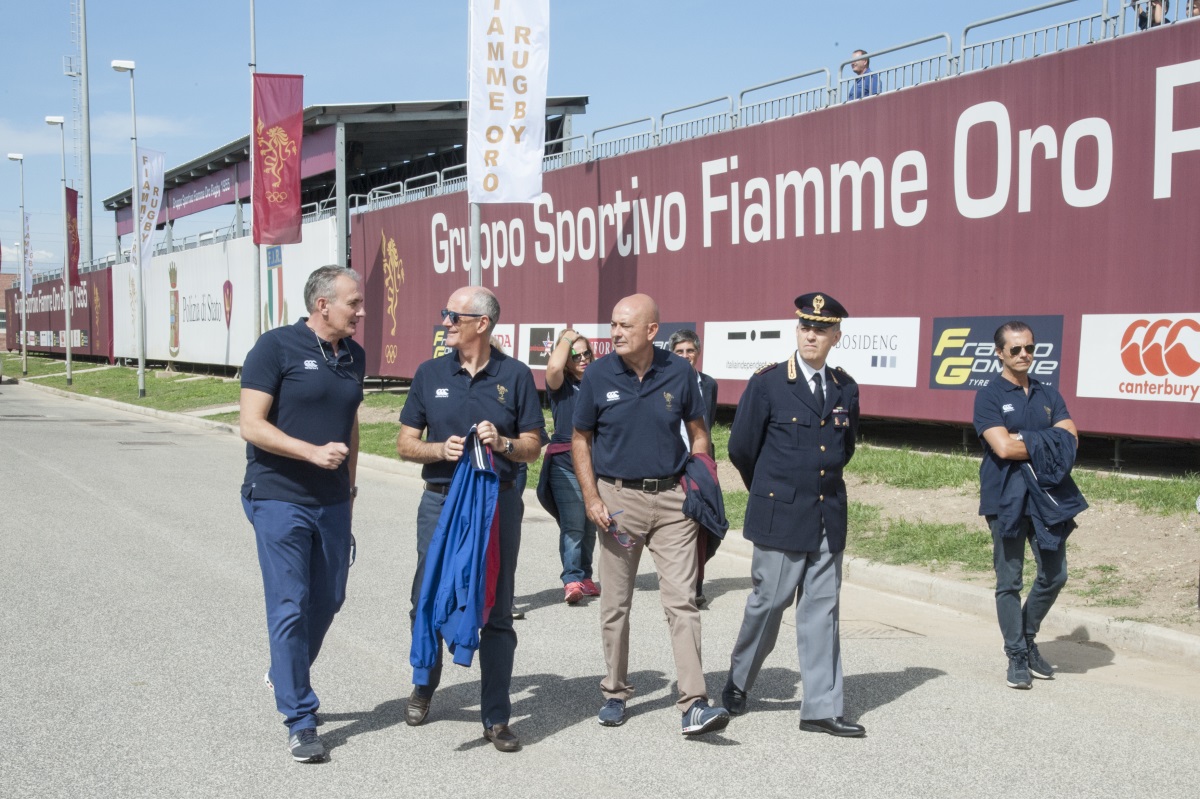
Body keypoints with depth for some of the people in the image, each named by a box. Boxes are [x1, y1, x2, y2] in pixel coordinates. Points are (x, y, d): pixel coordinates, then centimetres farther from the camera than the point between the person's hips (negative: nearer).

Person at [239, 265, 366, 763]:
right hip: (279, 499, -6)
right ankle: (300, 721, 8)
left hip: (332, 502, 6)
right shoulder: (277, 347, -11)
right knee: (290, 608, -3)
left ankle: (287, 677, 41)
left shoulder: (353, 356, 9)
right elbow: (251, 425, -14)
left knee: (328, 600, 15)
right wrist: (314, 452, -22)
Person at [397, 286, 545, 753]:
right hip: (441, 503, 1)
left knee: (497, 612, 3)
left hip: (498, 504, -1)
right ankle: (424, 688, 35)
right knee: (427, 605, 7)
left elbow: (533, 446, 5)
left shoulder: (515, 376, 2)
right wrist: (441, 449, -12)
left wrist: (503, 443, -16)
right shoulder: (430, 374, 6)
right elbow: (406, 443, 7)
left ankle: (496, 718, 12)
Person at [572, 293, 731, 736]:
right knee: (615, 603, 9)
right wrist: (592, 498, -5)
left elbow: (698, 433, 9)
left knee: (682, 600, -5)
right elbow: (581, 439, 4)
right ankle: (615, 693, 24)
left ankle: (694, 704, -6)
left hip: (672, 499, 0)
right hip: (618, 498, 0)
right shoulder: (598, 375, -3)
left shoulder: (679, 373, -2)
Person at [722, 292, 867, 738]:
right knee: (768, 601, 4)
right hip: (780, 517, -4)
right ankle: (738, 683, 26)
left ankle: (821, 709, 11)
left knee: (822, 610, 5)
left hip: (829, 517, 4)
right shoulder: (768, 383, -7)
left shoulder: (845, 390, 7)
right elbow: (741, 448, -1)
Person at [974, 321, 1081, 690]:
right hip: (1006, 501, -5)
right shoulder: (988, 396, -4)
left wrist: (1024, 441, -14)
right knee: (1009, 582, 2)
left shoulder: (1048, 395, 11)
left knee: (1054, 575, 7)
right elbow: (1003, 447, -17)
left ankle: (1027, 638, 28)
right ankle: (1017, 656, 12)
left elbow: (1070, 437, -2)